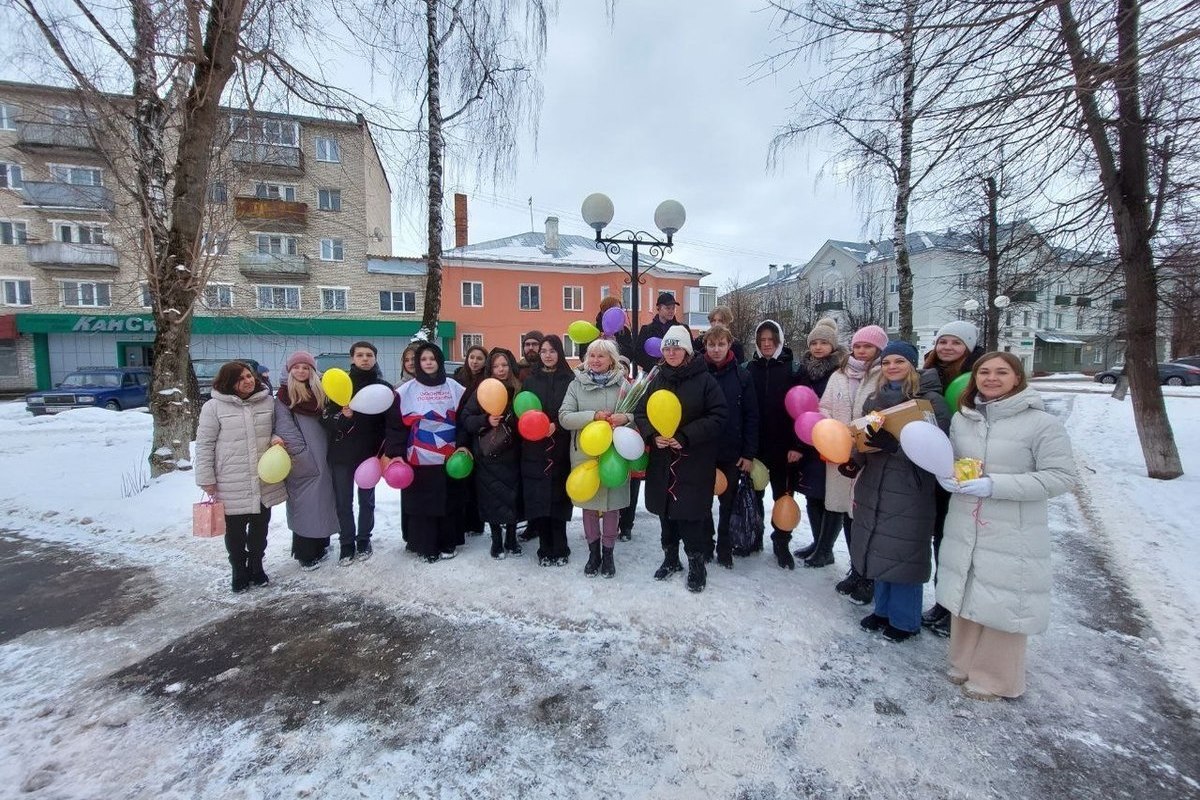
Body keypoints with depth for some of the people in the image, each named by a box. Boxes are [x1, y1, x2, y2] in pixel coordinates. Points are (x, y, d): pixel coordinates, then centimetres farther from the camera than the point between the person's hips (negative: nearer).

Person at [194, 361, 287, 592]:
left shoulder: (268, 401, 2)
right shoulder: (214, 406, -8)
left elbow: (277, 431, 16)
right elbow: (204, 445, -5)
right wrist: (207, 479, -6)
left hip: (265, 482, 3)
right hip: (231, 485, -3)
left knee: (260, 527, 17)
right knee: (235, 530, 12)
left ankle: (256, 567, 37)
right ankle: (239, 572, 31)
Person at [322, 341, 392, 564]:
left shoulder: (384, 387, 1)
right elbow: (326, 418, -3)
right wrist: (342, 417, -23)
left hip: (370, 453, 0)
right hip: (341, 454, 0)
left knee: (366, 499, 11)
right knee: (343, 501, 7)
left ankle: (364, 540, 26)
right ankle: (346, 542, 21)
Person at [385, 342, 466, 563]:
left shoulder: (453, 387, 5)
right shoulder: (406, 390, -2)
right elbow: (395, 424, -3)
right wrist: (396, 453, -10)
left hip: (449, 458, 2)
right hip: (419, 460, -2)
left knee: (448, 502, 10)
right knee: (422, 504, 2)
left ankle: (447, 544, 24)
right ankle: (426, 547, 16)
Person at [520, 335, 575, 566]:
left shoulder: (570, 380, 2)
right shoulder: (530, 380, 11)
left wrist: (557, 425, -15)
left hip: (560, 448, -2)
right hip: (534, 449, 2)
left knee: (558, 497, -1)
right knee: (537, 498, 1)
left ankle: (559, 549, 13)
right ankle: (545, 549, 15)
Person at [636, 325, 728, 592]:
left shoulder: (704, 380, -7)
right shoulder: (658, 380, 8)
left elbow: (718, 416, -12)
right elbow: (641, 413, 9)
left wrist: (685, 437, -20)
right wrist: (653, 435, -11)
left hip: (694, 461, -5)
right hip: (662, 460, 5)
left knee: (689, 513, -2)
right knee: (665, 510, 14)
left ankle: (696, 564, 19)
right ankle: (670, 558, 33)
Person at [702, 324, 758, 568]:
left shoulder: (741, 375, -2)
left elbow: (751, 417, -1)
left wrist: (749, 453, -4)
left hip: (732, 454, 1)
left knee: (728, 503, 13)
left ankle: (725, 549, 30)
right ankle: (705, 547, 30)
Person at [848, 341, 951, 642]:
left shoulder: (930, 400, -8)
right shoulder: (875, 399, 9)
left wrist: (893, 443, -29)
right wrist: (853, 461, -3)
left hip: (910, 490, -5)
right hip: (874, 487, 6)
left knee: (904, 553, 3)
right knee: (878, 550, 15)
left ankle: (905, 620, 23)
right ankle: (884, 609, 34)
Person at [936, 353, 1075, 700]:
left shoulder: (1042, 423, -11)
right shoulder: (962, 418, 4)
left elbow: (1060, 476, -13)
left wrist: (994, 485, -22)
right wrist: (947, 477, -6)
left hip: (1012, 536, -4)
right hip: (963, 530, 5)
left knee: (1002, 604, 6)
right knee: (965, 597, 17)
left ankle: (995, 679, 27)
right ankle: (964, 664, 37)